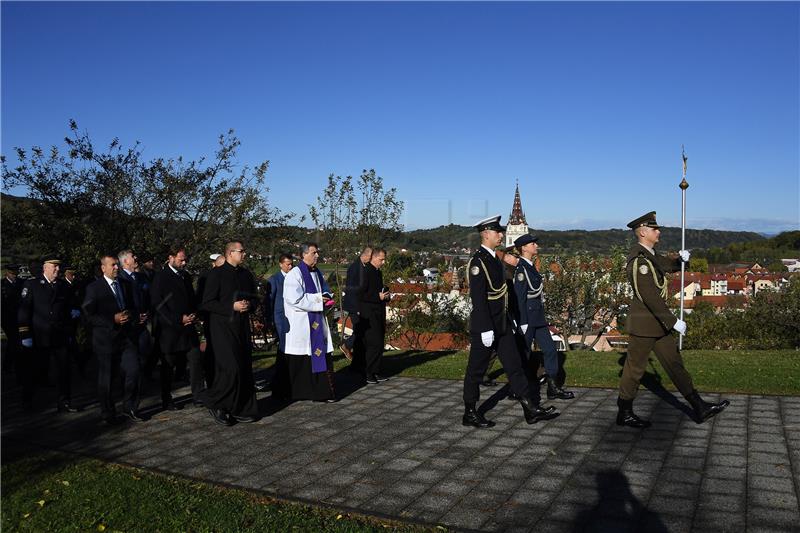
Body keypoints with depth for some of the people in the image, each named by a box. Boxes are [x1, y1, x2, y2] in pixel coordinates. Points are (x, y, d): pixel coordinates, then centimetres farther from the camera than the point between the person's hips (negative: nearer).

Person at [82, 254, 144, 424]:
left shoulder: (126, 285, 12)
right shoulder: (94, 288, -4)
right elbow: (89, 316, -9)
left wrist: (132, 316, -3)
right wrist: (113, 320, -18)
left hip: (127, 337, 4)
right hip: (106, 339, -4)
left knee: (133, 371, -6)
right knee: (106, 378, 6)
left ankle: (129, 408, 13)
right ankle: (108, 413, 23)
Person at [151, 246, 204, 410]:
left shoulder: (186, 276, 14)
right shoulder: (161, 277, -6)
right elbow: (158, 304, -12)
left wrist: (193, 315, 2)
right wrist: (178, 320, -15)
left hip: (188, 328, 6)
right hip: (169, 329, -5)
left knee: (196, 361, -1)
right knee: (168, 367, 5)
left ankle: (198, 396, 7)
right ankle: (167, 401, 17)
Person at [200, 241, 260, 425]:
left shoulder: (246, 274, 13)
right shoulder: (216, 274, -6)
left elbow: (255, 298, 21)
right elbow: (207, 303, -10)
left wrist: (249, 305, -2)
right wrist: (232, 307, -18)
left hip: (242, 326, 7)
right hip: (223, 327, -6)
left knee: (244, 368, 7)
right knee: (230, 368, -13)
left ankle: (242, 409, 17)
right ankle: (214, 402, 7)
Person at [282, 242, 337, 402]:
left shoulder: (318, 273, 12)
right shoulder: (294, 274, -10)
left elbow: (326, 292, 23)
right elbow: (295, 299, -19)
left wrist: (327, 299, -1)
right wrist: (318, 299, -14)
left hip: (318, 323, 7)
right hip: (300, 324, -7)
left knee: (322, 356, 4)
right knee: (301, 361, 1)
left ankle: (323, 391, 9)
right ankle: (297, 392, 14)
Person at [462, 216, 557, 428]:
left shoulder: (495, 259, 13)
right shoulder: (478, 261, -16)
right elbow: (478, 298, -22)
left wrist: (509, 321, 20)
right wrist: (486, 329, -24)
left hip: (502, 325, 9)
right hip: (485, 325, -9)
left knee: (515, 365, 9)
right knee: (476, 370, 4)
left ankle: (531, 410, 14)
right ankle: (470, 414, 16)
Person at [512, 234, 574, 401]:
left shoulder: (531, 267, 12)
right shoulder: (521, 269, -16)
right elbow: (519, 298, -19)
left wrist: (543, 318, 20)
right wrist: (523, 323, -20)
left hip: (538, 318, 9)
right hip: (527, 319, -9)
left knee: (550, 350, 8)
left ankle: (552, 388, 14)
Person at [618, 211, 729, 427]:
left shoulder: (650, 254, 9)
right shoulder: (638, 260, -22)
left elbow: (669, 265, 25)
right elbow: (650, 296, -27)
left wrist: (681, 258, 1)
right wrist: (673, 321, -24)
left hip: (658, 322, 10)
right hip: (644, 324, -10)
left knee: (674, 362, 12)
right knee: (635, 368, 3)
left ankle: (700, 409, 19)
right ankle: (624, 413, 17)